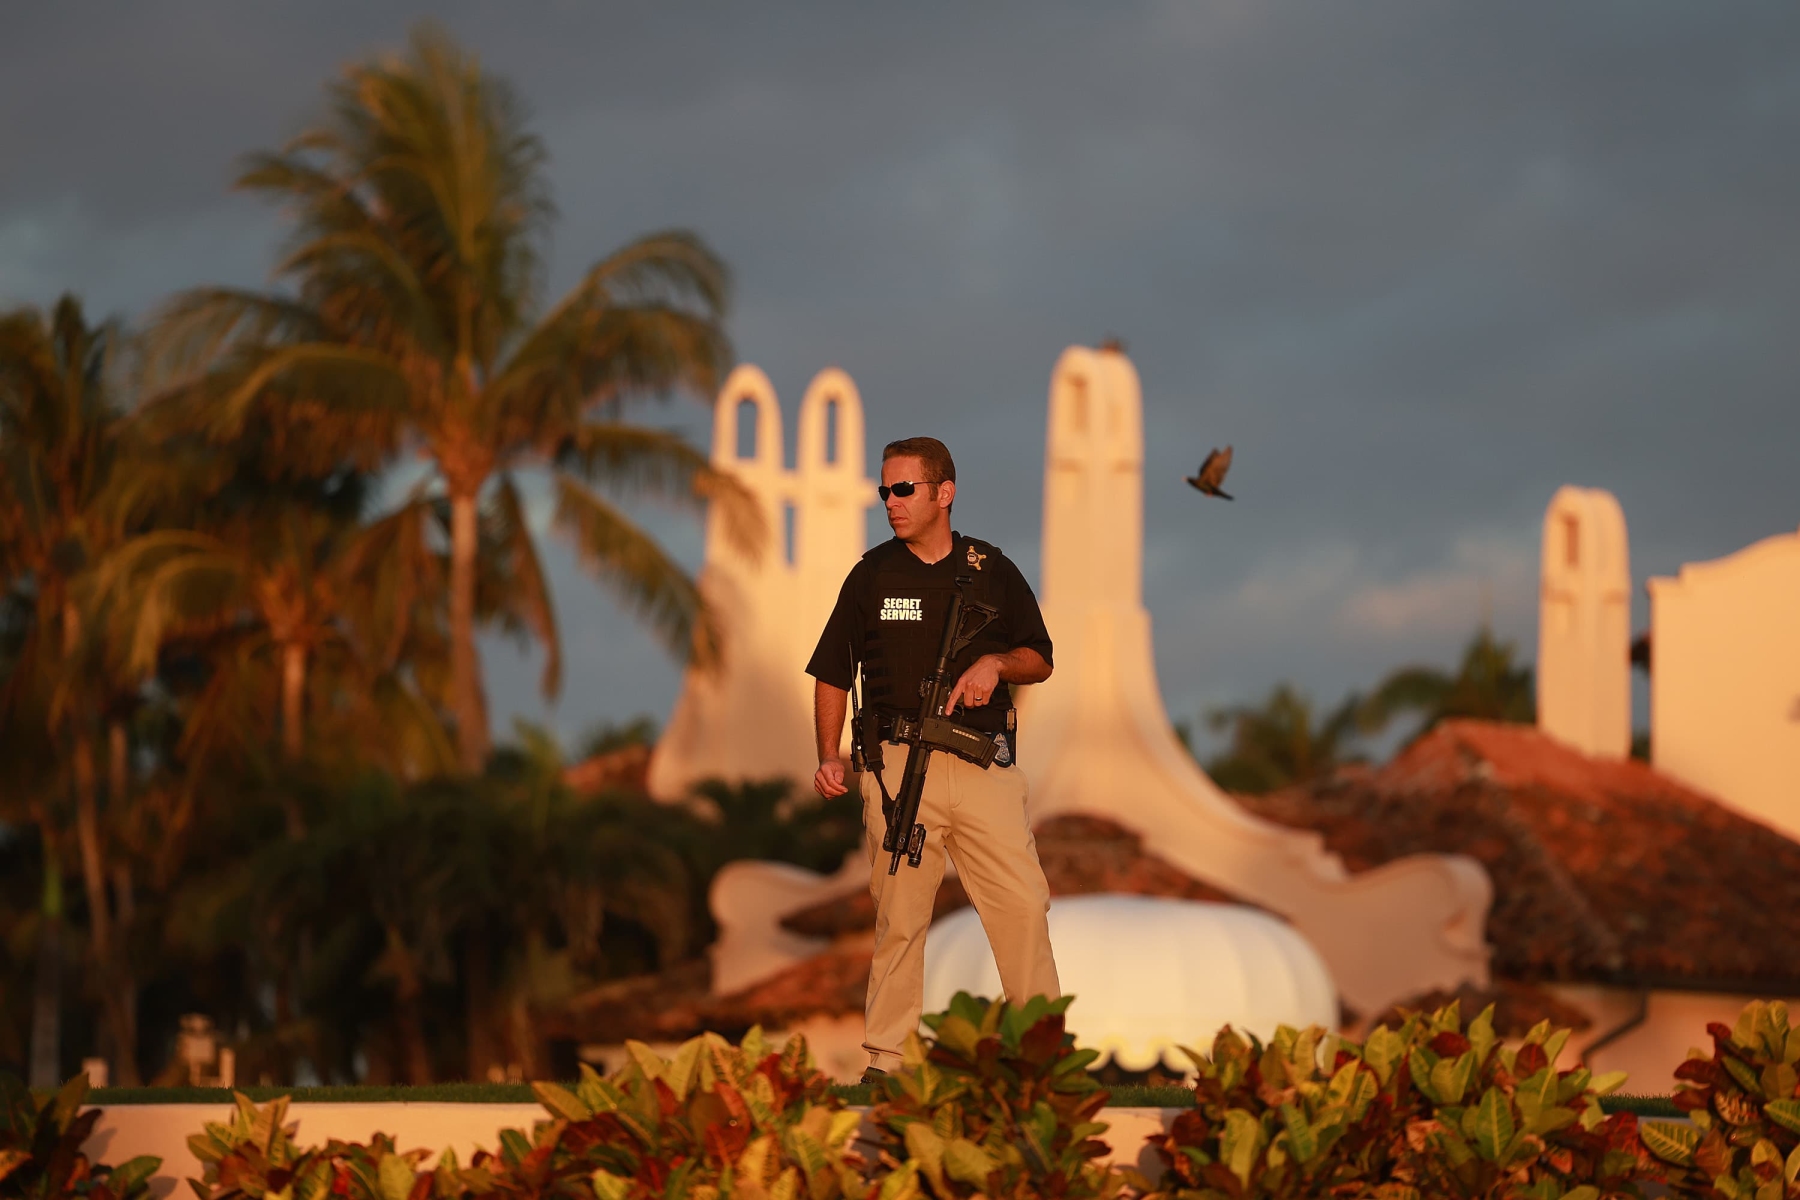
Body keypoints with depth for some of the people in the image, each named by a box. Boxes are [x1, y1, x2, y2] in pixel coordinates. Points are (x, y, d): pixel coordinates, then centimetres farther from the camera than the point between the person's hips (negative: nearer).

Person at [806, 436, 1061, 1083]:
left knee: (1024, 907, -4)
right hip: (898, 765, -1)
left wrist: (996, 664, -7)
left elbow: (1040, 659, 15)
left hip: (985, 763, 1)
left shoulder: (992, 570, 9)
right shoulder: (872, 575, 8)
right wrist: (830, 757, -1)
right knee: (899, 916, 0)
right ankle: (883, 1059, 6)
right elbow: (832, 674, 11)